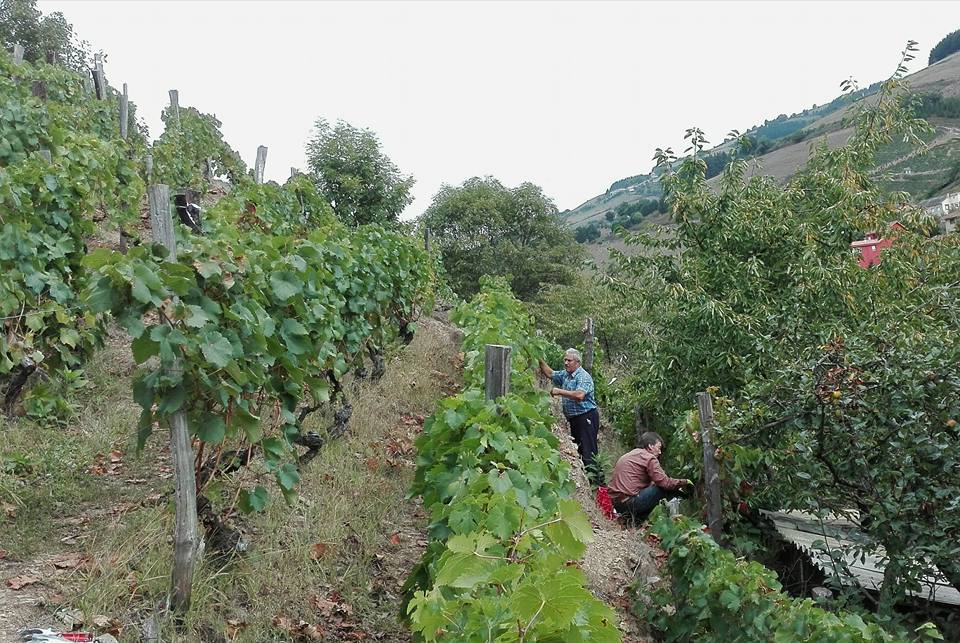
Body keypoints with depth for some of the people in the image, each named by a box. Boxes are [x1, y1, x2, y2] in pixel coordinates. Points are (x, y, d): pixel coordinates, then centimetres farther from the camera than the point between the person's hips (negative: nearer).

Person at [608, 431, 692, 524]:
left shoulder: (627, 456, 22)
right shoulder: (649, 458, -5)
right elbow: (665, 483, -10)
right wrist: (684, 482, 8)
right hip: (629, 502, -9)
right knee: (665, 488, -2)